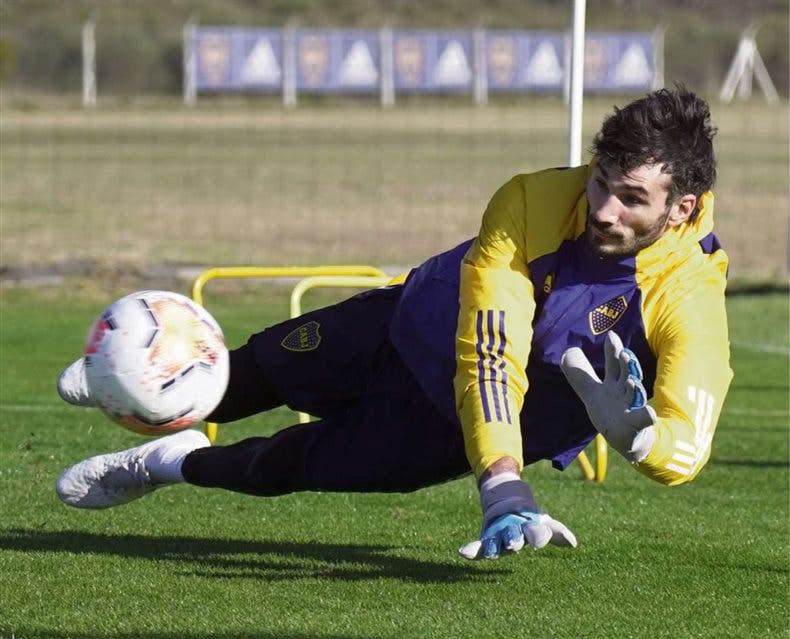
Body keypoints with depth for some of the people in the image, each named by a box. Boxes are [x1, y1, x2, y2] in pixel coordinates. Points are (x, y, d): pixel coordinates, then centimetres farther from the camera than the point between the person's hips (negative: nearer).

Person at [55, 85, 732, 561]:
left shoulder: (688, 297, -37)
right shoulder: (531, 202, -36)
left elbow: (684, 450, -41)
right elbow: (486, 357, -39)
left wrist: (635, 432, -65)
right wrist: (504, 493, -49)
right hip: (424, 322, 1)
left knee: (313, 462, 6)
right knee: (269, 369, 22)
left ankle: (178, 464, 38)